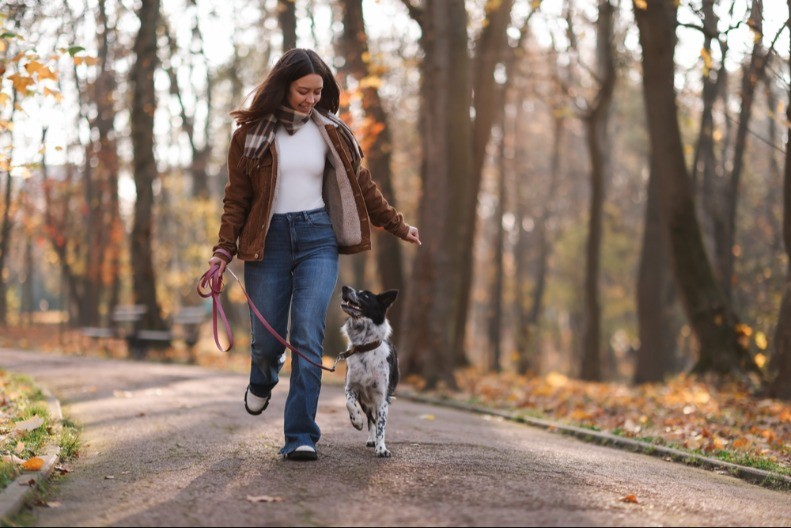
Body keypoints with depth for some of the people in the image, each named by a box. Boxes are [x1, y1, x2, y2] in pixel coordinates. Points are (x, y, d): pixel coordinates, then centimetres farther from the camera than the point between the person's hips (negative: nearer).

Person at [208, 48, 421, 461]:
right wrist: (225, 248, -9)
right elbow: (237, 197, 2)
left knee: (308, 336, -13)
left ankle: (301, 437, -11)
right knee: (267, 339, 5)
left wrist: (398, 226, 21)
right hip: (267, 241, 0)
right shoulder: (252, 132, 1)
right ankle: (262, 381, 43)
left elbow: (360, 184, 16)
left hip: (317, 239, 0)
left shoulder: (330, 132, 7)